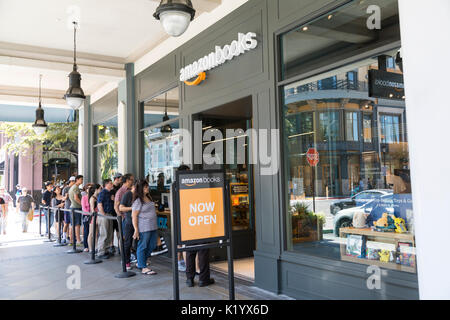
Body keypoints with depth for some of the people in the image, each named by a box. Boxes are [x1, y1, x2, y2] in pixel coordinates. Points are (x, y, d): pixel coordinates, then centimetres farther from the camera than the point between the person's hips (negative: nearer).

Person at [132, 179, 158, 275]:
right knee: (142, 247, 0)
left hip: (153, 227, 9)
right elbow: (134, 216, -13)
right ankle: (143, 268, 8)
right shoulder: (138, 201, -11)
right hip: (144, 228, -9)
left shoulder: (149, 197, 15)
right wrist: (136, 229, -18)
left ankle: (140, 263, 27)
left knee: (152, 246, 12)